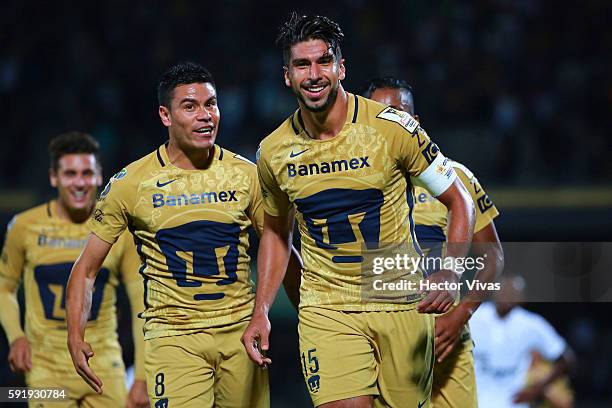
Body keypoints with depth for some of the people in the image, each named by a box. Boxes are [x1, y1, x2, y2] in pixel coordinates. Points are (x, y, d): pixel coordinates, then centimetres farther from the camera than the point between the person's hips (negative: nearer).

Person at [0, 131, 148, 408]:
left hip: (104, 366, 1)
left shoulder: (120, 231, 0)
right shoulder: (26, 227, 0)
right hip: (46, 367, -1)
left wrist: (141, 379, -4)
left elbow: (141, 306, 2)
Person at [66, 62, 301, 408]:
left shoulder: (246, 174, 3)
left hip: (242, 329, 3)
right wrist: (76, 337, -8)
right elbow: (86, 268, 4)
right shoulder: (131, 184, -2)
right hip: (173, 335, -2)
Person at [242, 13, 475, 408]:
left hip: (402, 303, -1)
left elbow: (460, 201, -2)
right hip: (326, 311, 1)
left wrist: (448, 275, -18)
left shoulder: (392, 127, -9)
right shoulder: (274, 152, 1)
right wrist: (261, 312, 7)